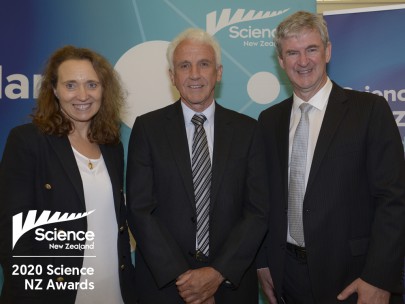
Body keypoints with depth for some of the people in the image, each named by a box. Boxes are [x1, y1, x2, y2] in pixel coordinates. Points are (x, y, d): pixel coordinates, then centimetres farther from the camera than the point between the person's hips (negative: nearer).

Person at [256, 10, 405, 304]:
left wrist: (379, 279, -16)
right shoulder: (269, 120, 5)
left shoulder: (370, 110, -8)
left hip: (351, 278, -3)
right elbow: (265, 197, 8)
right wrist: (263, 260, 5)